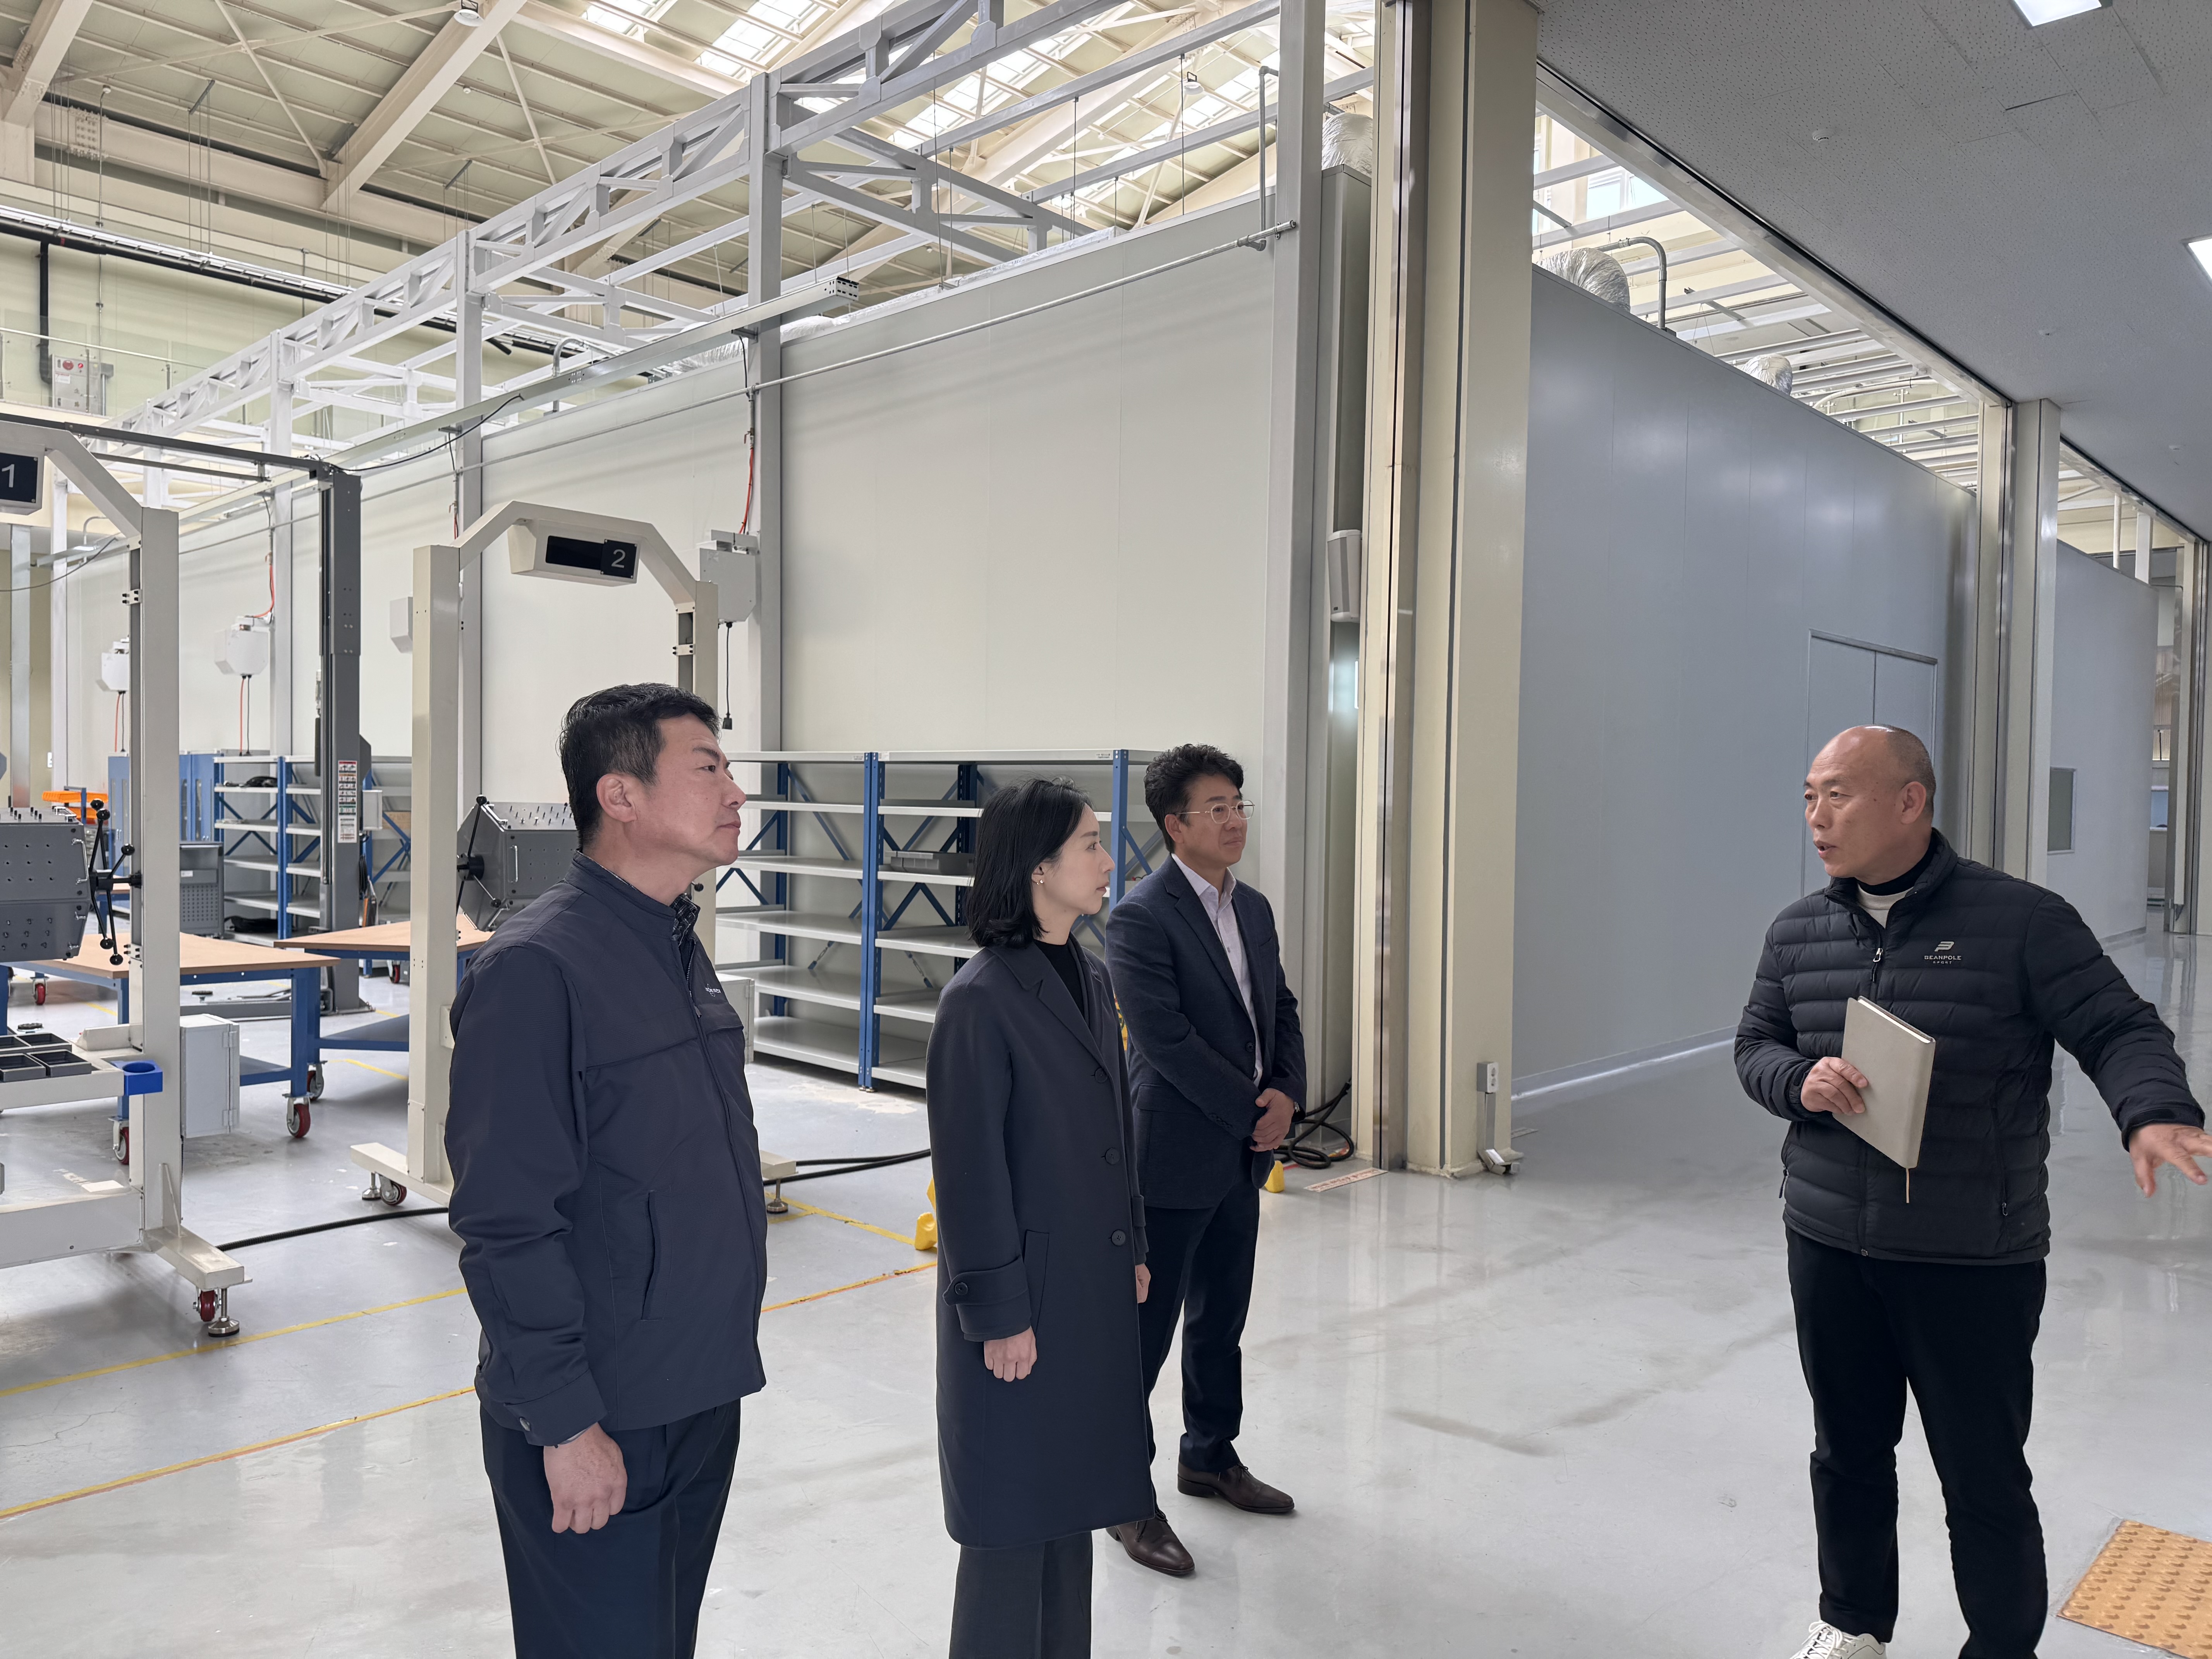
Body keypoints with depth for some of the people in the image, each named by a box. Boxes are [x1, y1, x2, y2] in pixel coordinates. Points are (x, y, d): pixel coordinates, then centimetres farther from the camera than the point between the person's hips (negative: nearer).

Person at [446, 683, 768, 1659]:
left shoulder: (682, 950, 7)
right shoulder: (537, 968, -20)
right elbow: (506, 1224, -21)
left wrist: (720, 1360, 16)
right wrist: (565, 1423, -19)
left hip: (701, 1398, 8)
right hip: (597, 1429, -8)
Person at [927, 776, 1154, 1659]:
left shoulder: (1091, 978, 6)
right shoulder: (979, 999, -19)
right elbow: (969, 1172, -17)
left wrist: (1133, 1248, 15)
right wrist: (998, 1314, -15)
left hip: (1095, 1288, 8)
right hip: (1023, 1294, -8)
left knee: (1071, 1496, 20)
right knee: (1015, 1517, 8)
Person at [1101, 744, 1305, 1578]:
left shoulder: (1253, 907, 9)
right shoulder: (1141, 918, -17)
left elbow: (1281, 1009, 13)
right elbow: (1168, 1040, -22)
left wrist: (1286, 1093, -4)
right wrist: (1251, 1111, -15)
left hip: (1241, 1156, 8)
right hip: (1174, 1157, -8)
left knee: (1221, 1320, 21)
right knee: (1146, 1328, 4)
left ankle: (1209, 1456, 39)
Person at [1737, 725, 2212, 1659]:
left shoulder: (2021, 920, -8)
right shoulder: (1797, 933, 5)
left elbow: (2119, 1030, -9)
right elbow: (1754, 1046, 13)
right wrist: (1800, 1080, -9)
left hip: (1978, 1259, -4)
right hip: (1829, 1246, 4)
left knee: (1985, 1478, 6)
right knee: (1848, 1451, 19)